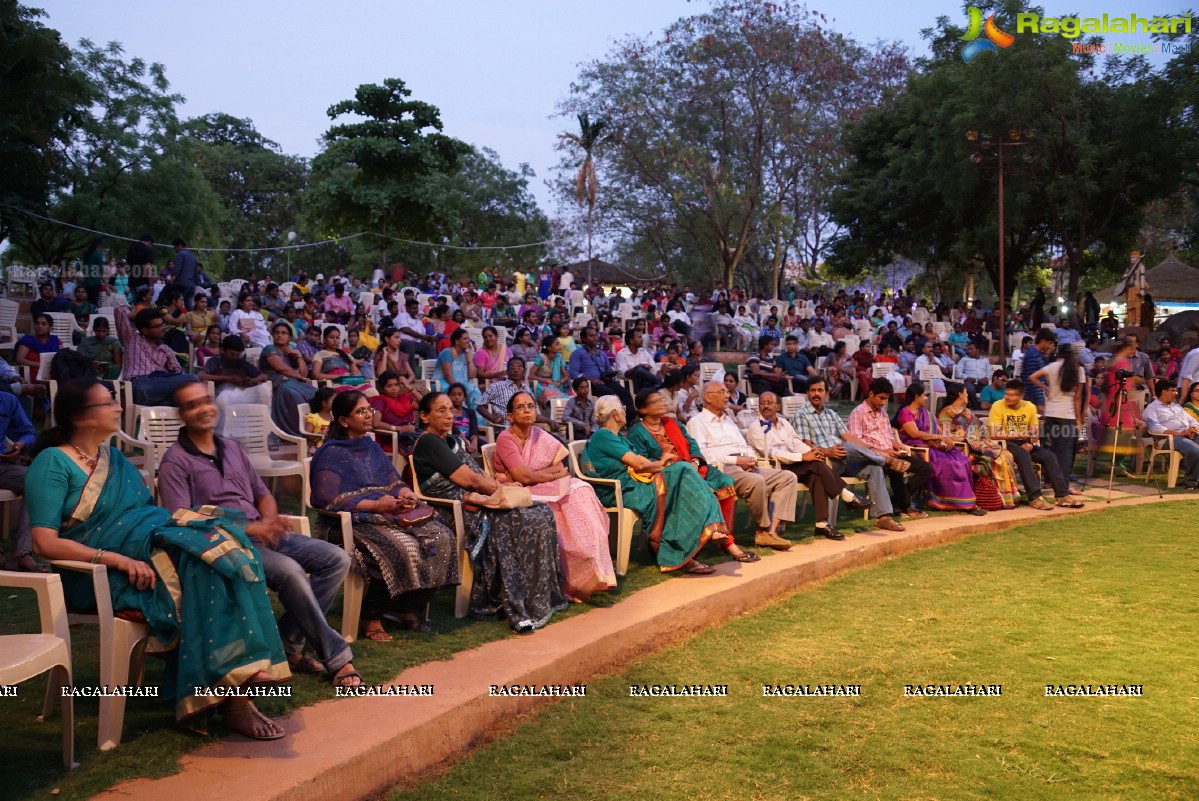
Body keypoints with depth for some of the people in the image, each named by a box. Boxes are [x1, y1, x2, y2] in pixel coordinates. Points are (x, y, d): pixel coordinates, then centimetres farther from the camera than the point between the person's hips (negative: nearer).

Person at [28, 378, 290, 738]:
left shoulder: (116, 460, 23)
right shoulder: (52, 463, -2)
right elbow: (45, 543, -12)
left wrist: (183, 517, -3)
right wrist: (120, 560, -22)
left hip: (155, 541, 7)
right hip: (102, 572, -7)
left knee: (223, 548, -25)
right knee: (207, 561, -30)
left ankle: (231, 693, -32)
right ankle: (231, 694, -31)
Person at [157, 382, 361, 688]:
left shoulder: (233, 449, 20)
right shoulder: (175, 462, -2)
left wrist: (269, 519, -2)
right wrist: (249, 528, -19)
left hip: (263, 534, 7)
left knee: (337, 559, -10)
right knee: (289, 571, -33)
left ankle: (288, 642, -9)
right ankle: (335, 657, -21)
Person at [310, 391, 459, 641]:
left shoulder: (372, 447, 18)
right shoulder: (331, 454, -5)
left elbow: (394, 483, 19)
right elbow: (327, 499, -16)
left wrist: (405, 493, -6)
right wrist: (375, 505, -20)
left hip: (390, 514, 7)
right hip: (350, 523, -7)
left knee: (442, 537, -14)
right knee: (404, 548, -34)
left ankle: (406, 608, -2)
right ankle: (371, 618, -15)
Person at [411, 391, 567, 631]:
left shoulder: (451, 440, 22)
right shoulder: (429, 443, -8)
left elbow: (478, 476, 15)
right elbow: (468, 479, -13)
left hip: (475, 502, 9)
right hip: (460, 513, -9)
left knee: (542, 512, -6)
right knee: (530, 521, -20)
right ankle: (527, 609, -14)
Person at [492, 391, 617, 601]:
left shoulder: (541, 437, 8)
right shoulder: (505, 439, -12)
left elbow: (561, 468, 0)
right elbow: (523, 477, -20)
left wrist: (532, 475, -16)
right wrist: (552, 474, -7)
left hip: (542, 489, 6)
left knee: (580, 491, -19)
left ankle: (591, 575, -20)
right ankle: (574, 583, -21)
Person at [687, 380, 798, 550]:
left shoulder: (728, 419, 29)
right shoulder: (697, 422, 2)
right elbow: (702, 454, -12)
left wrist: (751, 458, 3)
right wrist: (736, 461, -16)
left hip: (745, 467, 9)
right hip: (722, 469, -8)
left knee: (787, 477, -8)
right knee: (757, 481, -35)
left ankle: (772, 530, -20)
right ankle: (763, 530, -16)